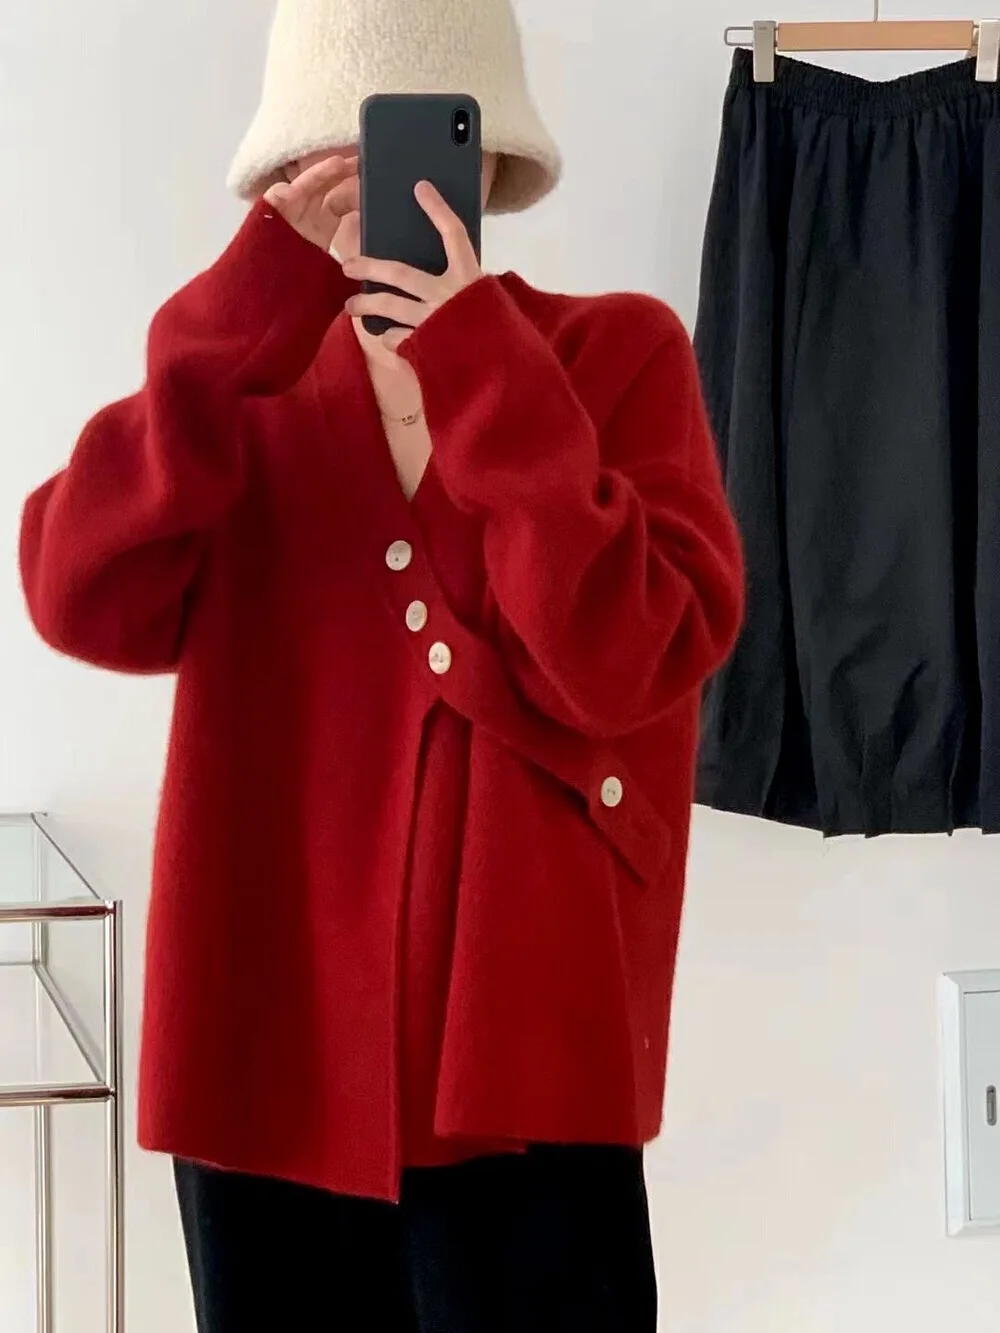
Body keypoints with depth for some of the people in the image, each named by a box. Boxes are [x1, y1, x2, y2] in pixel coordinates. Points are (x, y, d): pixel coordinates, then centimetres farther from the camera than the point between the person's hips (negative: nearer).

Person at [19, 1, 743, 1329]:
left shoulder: (621, 355, 0)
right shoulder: (247, 375, 7)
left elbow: (629, 666, -14)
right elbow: (86, 607, -11)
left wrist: (481, 368, -17)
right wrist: (256, 309, -14)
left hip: (518, 1049, -2)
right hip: (272, 1046, 3)